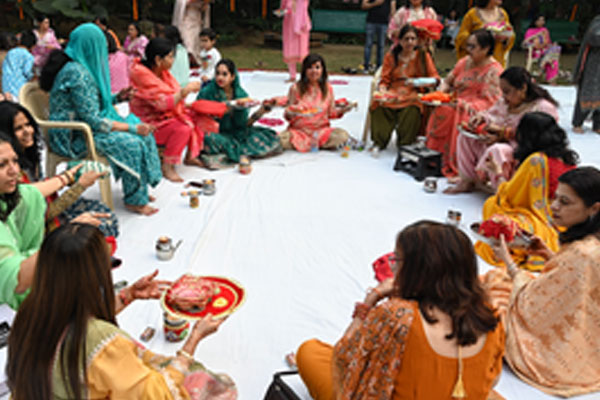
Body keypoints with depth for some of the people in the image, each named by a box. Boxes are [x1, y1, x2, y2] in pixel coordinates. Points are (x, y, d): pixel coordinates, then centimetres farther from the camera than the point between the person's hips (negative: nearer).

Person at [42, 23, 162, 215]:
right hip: (72, 137, -10)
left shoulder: (80, 66, 8)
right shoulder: (77, 73, -23)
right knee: (132, 143, -22)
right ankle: (134, 200, -7)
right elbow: (93, 120, -24)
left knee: (142, 132, 2)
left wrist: (117, 97, 11)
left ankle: (140, 190, 10)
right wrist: (131, 128, -20)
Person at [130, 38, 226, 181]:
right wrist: (187, 90, -30)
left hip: (166, 115, 9)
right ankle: (167, 167, -17)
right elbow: (163, 103, -29)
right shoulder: (142, 74, -24)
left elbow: (173, 97, 10)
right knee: (183, 128, -30)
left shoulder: (162, 72, 2)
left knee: (199, 118, -3)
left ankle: (190, 156, 8)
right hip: (149, 124, -9)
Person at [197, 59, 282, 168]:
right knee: (209, 138, -40)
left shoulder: (241, 94, 0)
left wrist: (259, 113, -15)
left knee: (269, 136, -13)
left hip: (234, 134, 4)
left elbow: (242, 124, 2)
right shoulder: (207, 92, -9)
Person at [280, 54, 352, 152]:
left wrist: (342, 110, -9)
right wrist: (289, 113, -23)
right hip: (299, 131, -2)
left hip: (321, 130, 2)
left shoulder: (327, 88, 4)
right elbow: (288, 115, 1)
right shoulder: (296, 88, -3)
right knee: (281, 140, -33)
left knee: (342, 135, -28)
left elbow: (331, 113, 11)